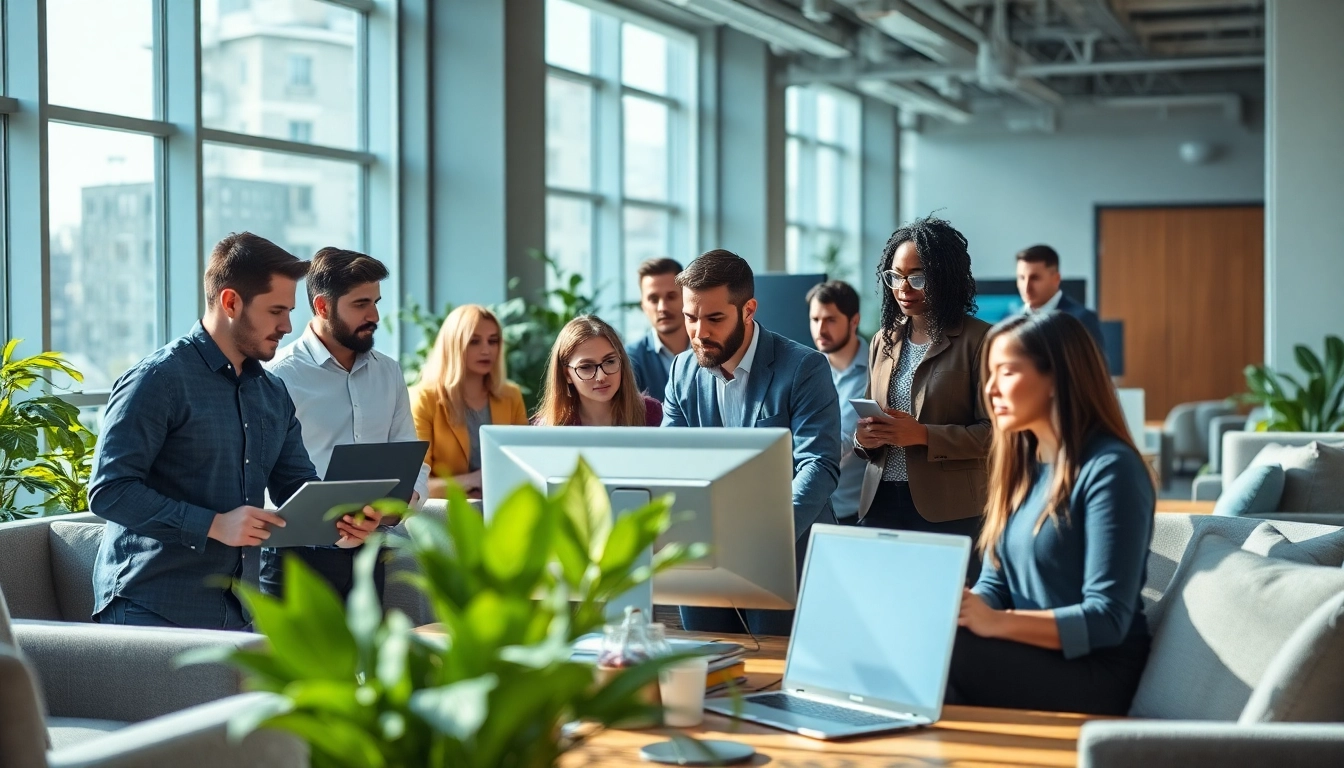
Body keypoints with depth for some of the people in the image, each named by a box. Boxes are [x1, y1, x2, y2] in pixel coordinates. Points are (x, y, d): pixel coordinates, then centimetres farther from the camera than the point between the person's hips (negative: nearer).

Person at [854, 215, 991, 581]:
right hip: (880, 503, 5)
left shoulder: (978, 340, -5)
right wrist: (864, 438, -2)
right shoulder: (884, 341, 14)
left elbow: (994, 432, -10)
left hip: (951, 511, -5)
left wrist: (924, 435, -20)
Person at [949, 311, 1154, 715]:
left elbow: (1107, 619, -19)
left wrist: (997, 623, -30)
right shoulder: (1021, 463, 13)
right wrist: (954, 608, -11)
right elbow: (995, 585, 12)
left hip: (1094, 673, -7)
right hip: (1030, 658, 7)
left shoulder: (1109, 469, -13)